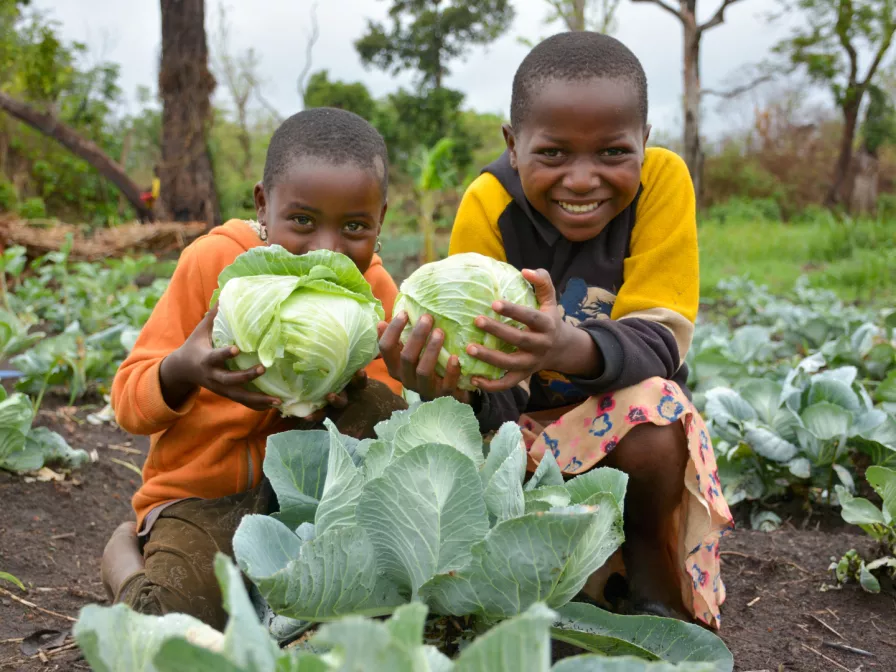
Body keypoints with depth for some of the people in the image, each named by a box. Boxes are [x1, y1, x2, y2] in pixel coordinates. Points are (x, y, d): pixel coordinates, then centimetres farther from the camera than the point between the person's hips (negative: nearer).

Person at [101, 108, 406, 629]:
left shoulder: (375, 289, -7)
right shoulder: (213, 260, -13)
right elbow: (128, 401, -12)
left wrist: (348, 387, -32)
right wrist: (184, 370, -37)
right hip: (201, 495, -3)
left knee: (378, 407, -24)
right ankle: (127, 556, 2)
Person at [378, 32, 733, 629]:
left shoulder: (663, 179, -17)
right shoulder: (488, 206, -17)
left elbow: (659, 337, -24)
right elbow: (497, 398, -20)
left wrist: (570, 347, -47)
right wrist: (452, 389, -46)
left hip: (631, 410, -1)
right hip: (529, 421, 2)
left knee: (652, 414, -34)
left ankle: (653, 588, -6)